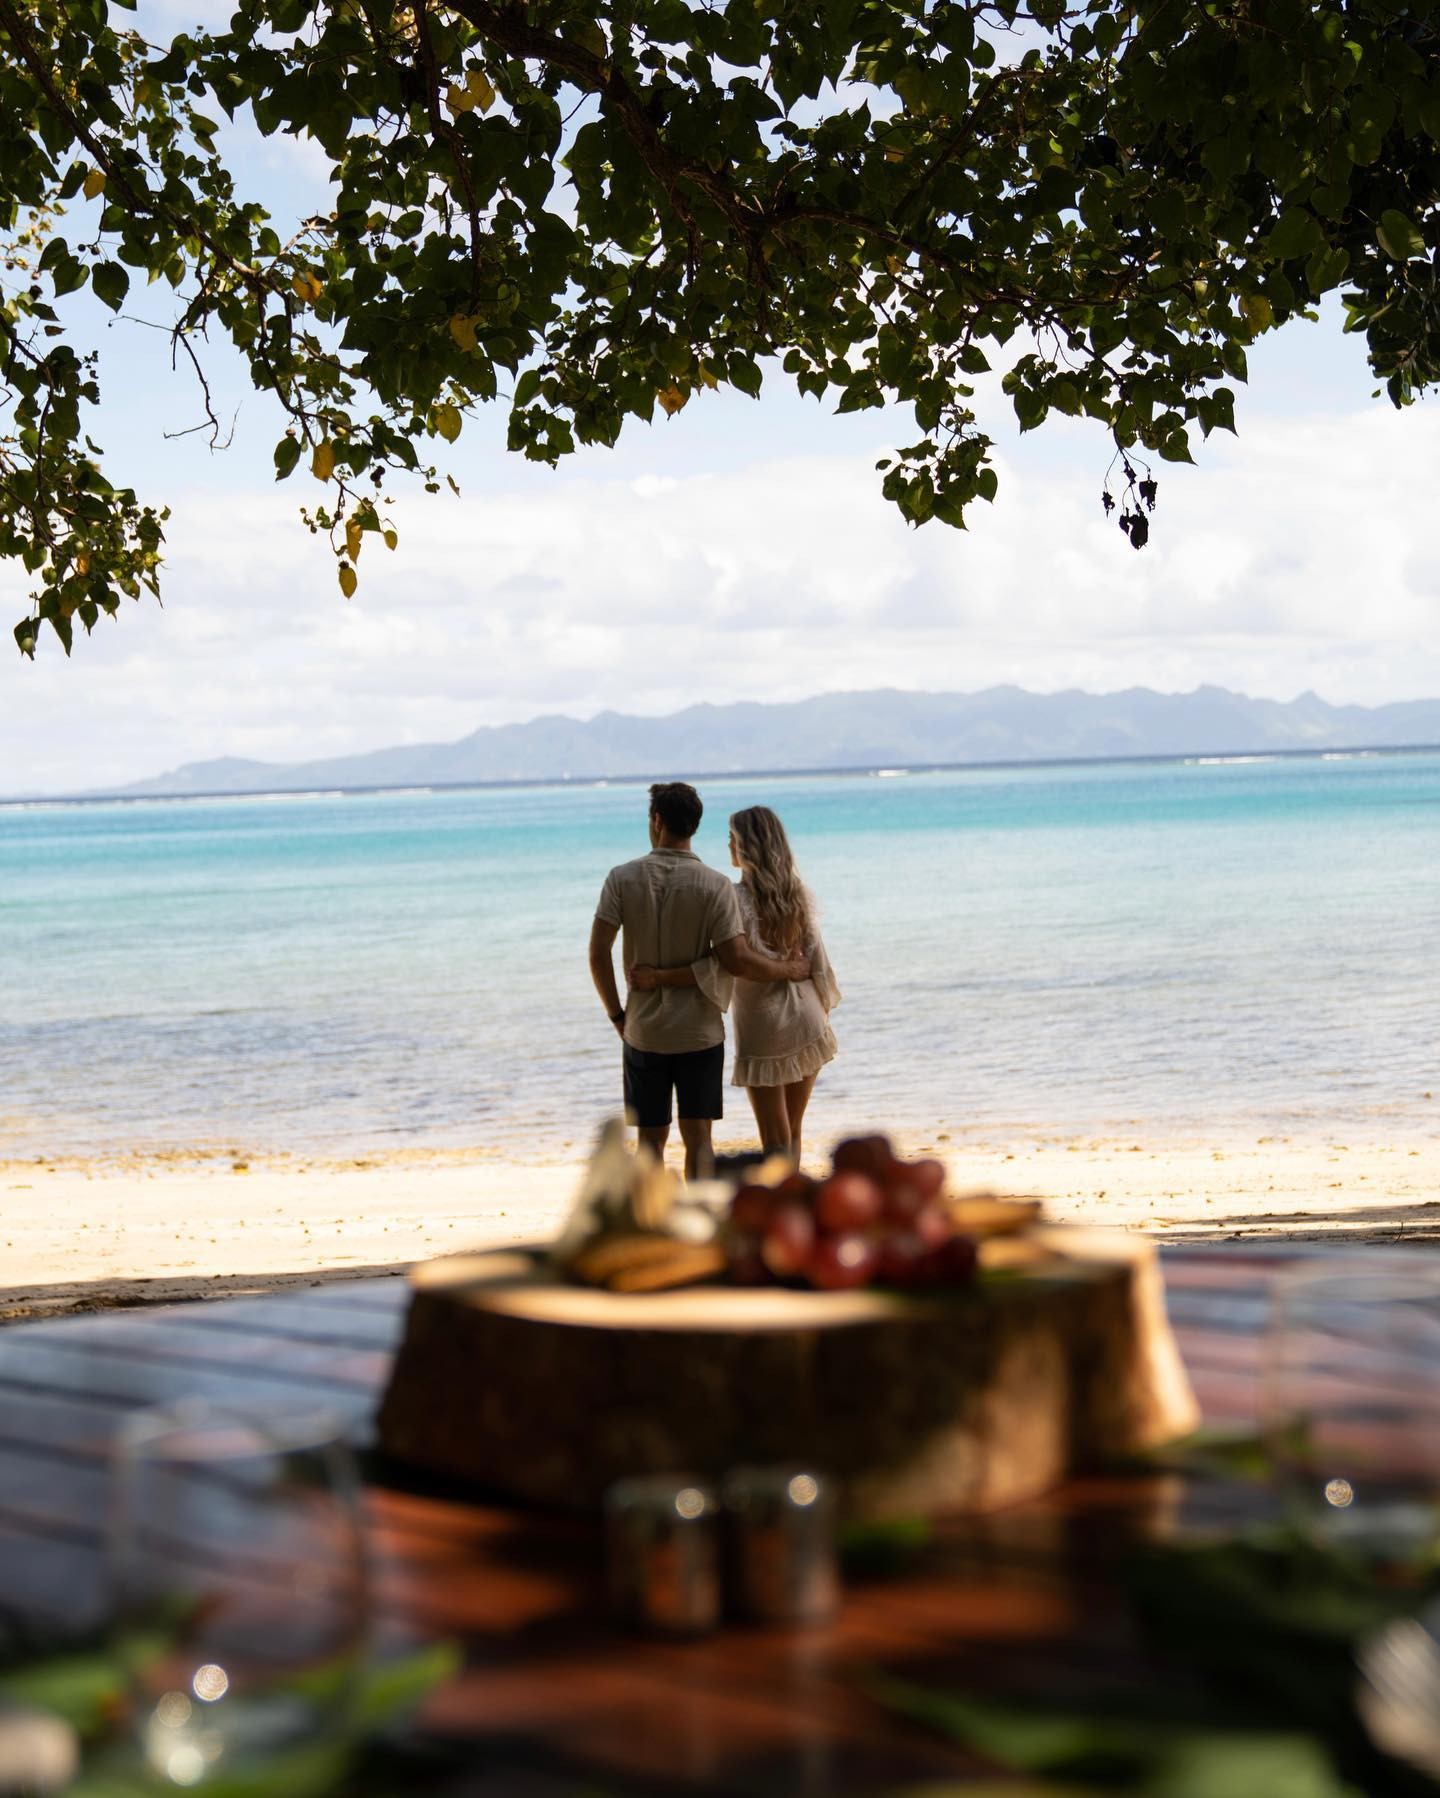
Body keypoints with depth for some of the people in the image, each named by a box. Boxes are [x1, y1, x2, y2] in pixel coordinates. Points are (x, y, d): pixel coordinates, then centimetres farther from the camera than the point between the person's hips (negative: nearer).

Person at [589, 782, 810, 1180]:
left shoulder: (623, 878, -4)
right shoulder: (715, 886, -8)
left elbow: (598, 953, -7)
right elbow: (736, 960, -14)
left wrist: (616, 1014, 4)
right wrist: (789, 970, 2)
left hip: (644, 1029, 1)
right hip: (699, 1031, -1)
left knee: (651, 1139, 11)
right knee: (698, 1138, 4)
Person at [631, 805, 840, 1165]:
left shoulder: (737, 898, -14)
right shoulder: (798, 892, 3)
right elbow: (815, 958, 5)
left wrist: (659, 977, -26)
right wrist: (824, 1011, 16)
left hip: (763, 1027, -5)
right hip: (806, 1021, 5)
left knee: (775, 1140, 0)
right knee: (792, 1130, 15)